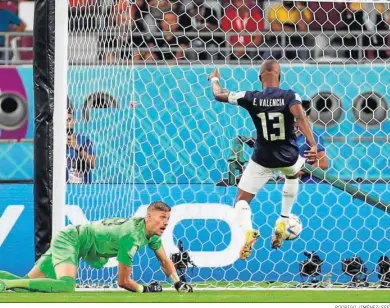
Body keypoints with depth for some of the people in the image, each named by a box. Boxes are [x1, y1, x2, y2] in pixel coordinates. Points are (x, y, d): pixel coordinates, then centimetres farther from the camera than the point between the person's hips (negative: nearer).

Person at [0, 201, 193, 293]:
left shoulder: (152, 233, -1)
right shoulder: (132, 236, -27)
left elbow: (165, 261, 15)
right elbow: (123, 281, -22)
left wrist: (178, 283, 1)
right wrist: (145, 289, -10)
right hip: (70, 240, -9)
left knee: (27, 282, 6)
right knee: (67, 285, -35)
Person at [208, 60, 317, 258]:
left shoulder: (251, 98, -8)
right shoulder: (291, 96, -12)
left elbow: (219, 95, 3)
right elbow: (300, 118, -30)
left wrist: (214, 80, 24)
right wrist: (313, 145, -36)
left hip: (263, 160, -1)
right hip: (288, 157, 1)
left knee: (241, 201, 6)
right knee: (293, 175, 38)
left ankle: (247, 231, -27)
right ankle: (283, 223, 34)